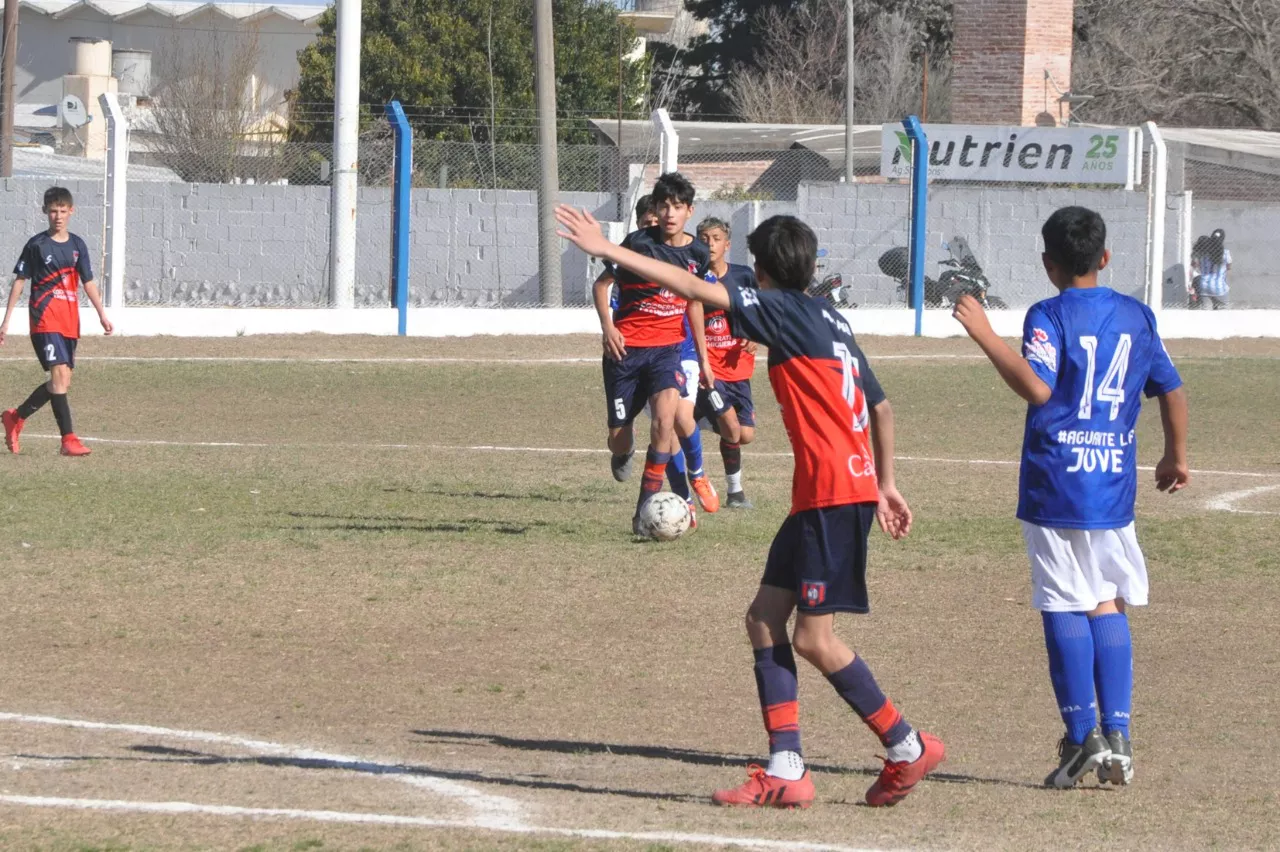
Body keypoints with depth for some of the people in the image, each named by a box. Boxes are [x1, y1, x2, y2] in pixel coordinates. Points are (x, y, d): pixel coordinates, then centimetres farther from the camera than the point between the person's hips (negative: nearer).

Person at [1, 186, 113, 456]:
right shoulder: (37, 245, -2)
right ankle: (68, 439, -19)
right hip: (45, 319, -6)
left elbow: (88, 283, 15)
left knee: (63, 381, 7)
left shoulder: (77, 246, 11)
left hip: (70, 322, 6)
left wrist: (102, 315, 4)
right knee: (60, 374, -18)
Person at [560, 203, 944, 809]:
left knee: (813, 639, -5)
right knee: (765, 617, 6)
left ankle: (908, 749, 6)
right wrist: (886, 484, 31)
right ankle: (785, 772, 2)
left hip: (836, 494, -10)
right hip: (820, 496, 10)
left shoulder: (788, 312, -9)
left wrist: (608, 251, -16)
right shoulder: (829, 323, 17)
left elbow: (695, 289, -17)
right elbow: (880, 406, 24)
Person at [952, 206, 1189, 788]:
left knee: (1065, 610, 0)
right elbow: (1171, 390, 16)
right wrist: (1176, 456, 31)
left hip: (1056, 488, -4)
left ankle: (1084, 737, -6)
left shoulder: (1049, 316, -7)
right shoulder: (1136, 316, 9)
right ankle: (1116, 739, 4)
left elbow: (1037, 388, -22)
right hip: (1114, 488, 4)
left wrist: (986, 337, -20)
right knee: (1107, 605, 12)